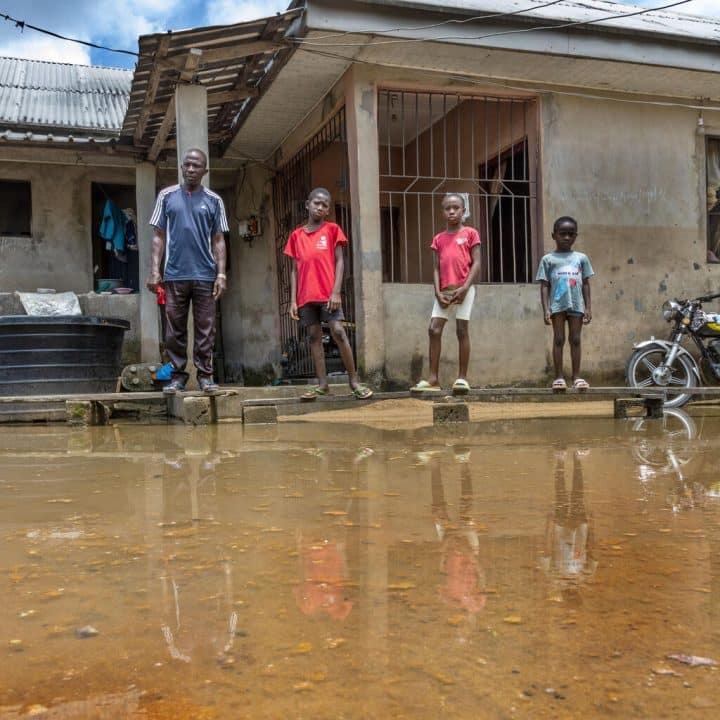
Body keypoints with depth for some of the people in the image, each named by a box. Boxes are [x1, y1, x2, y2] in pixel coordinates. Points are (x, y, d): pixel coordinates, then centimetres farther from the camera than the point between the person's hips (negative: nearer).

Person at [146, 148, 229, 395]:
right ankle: (178, 375, 12)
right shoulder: (167, 196, 8)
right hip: (174, 275, 0)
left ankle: (205, 375, 9)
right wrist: (155, 270, -2)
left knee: (205, 328, 2)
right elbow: (159, 236, 8)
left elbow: (218, 240, 7)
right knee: (175, 329, 4)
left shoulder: (213, 201, 7)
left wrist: (221, 274, -2)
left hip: (205, 275, 0)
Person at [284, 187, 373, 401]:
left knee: (338, 332, -10)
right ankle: (322, 384, 8)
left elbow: (339, 262, 0)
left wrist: (336, 292, -11)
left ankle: (354, 381, -3)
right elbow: (294, 269, 11)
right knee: (314, 337, 4)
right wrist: (293, 300, 4)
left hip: (328, 293, -3)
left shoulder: (332, 229, 5)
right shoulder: (296, 235, 11)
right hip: (306, 296, 3)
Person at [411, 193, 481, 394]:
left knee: (462, 330, -4)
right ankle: (433, 379, -1)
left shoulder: (470, 233, 3)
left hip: (463, 289, -4)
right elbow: (436, 269, 9)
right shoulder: (438, 239, 14)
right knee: (434, 330, -4)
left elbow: (476, 264, -3)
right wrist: (438, 292, -5)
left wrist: (464, 287, -14)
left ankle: (462, 378, 2)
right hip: (444, 290, 4)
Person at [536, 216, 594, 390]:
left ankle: (577, 376, 9)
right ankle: (559, 376, 4)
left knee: (575, 340, 5)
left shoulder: (581, 258, 9)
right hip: (557, 305, -2)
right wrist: (546, 309, -7)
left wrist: (588, 307, 4)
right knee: (558, 339, 1)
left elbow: (586, 284, 10)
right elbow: (544, 286, 1)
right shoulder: (548, 259, 3)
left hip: (576, 304, 2)